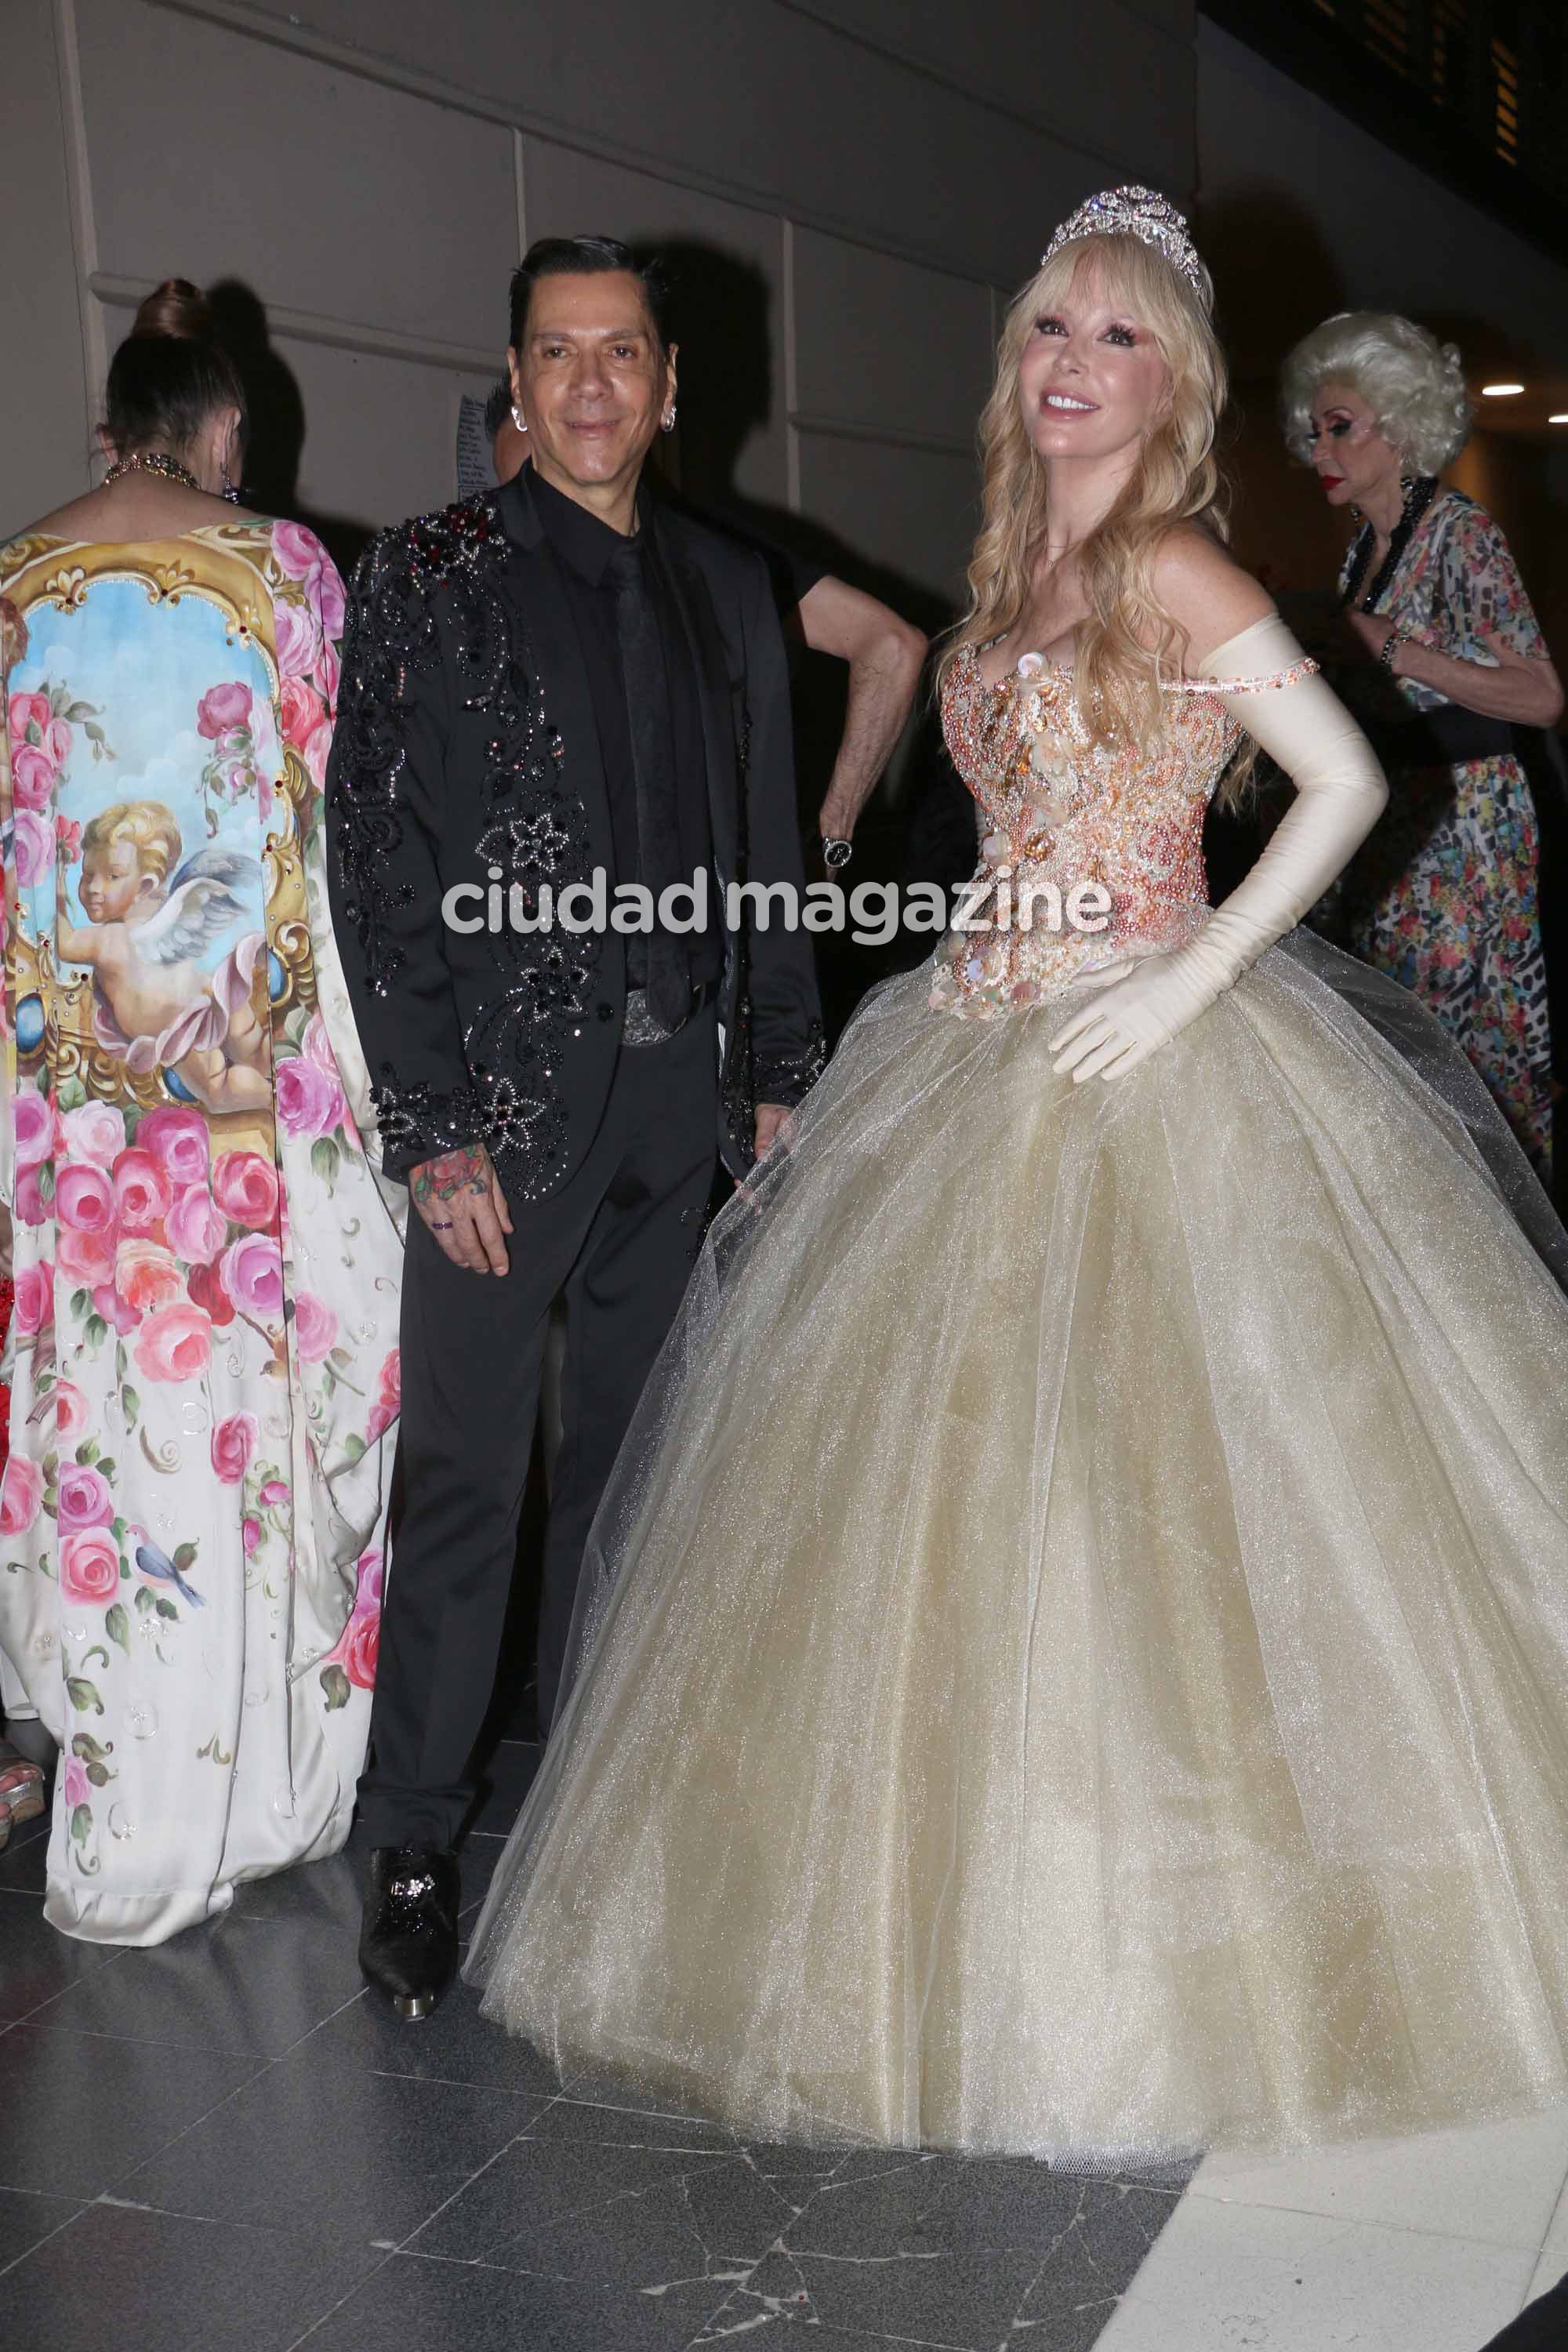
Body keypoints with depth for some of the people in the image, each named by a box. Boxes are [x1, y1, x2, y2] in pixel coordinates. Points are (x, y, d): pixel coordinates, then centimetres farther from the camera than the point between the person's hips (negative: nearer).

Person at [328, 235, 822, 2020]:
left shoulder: (727, 592, 12)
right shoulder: (430, 579, -2)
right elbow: (375, 864, -7)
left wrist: (778, 1071, 10)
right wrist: (434, 1129, -13)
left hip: (683, 1087, 5)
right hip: (506, 1090, -4)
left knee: (630, 1454, 14)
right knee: (466, 1475, -2)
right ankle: (412, 1843, 12)